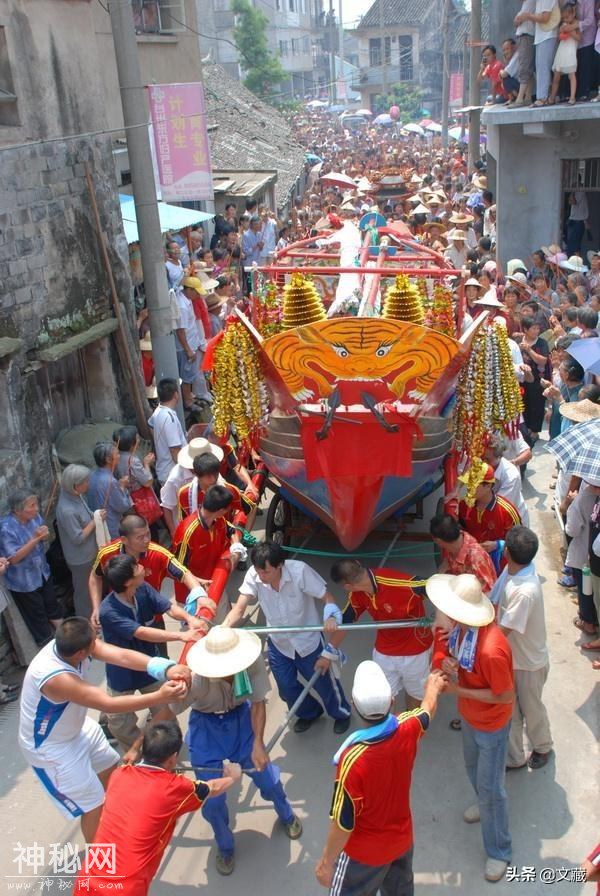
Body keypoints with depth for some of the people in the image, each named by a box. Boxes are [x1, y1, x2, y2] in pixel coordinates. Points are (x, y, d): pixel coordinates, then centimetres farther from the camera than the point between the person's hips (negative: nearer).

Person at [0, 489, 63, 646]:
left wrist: (44, 535, -21)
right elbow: (14, 558, -29)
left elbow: (44, 538, 4)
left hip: (42, 572, 6)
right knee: (37, 614, 13)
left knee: (52, 604, 26)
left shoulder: (34, 516, -13)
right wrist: (35, 539, -34)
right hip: (23, 581, -6)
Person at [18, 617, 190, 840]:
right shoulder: (55, 678, -43)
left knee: (110, 767, 27)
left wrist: (167, 668, -43)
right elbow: (109, 704, -42)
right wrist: (160, 697, -43)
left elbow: (123, 656, -30)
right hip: (52, 748, -8)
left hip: (76, 727, 8)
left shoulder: (70, 644, -22)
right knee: (94, 804, 4)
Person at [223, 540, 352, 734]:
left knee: (324, 682, 16)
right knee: (287, 690, 16)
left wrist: (331, 617, -43)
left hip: (308, 640, -3)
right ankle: (309, 713, 49)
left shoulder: (299, 571, -31)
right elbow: (239, 608, -28)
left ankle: (341, 713, 49)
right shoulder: (253, 576, -24)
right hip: (278, 643, 3)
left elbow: (326, 597, -23)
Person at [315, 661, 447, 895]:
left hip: (364, 852, -5)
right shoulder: (408, 729, -21)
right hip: (402, 839, 5)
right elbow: (427, 710, 4)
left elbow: (343, 823, -25)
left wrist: (326, 862, -8)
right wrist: (433, 686, 26)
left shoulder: (352, 759, -37)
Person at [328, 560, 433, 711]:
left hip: (415, 651, -3)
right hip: (384, 652, 4)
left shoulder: (398, 584, -37)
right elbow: (344, 622, 1)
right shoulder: (357, 595, -14)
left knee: (416, 694, 22)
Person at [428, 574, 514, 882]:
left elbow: (506, 696, -29)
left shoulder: (491, 650, -41)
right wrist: (446, 664, -23)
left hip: (491, 724, -8)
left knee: (490, 787, 10)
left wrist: (459, 690, -26)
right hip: (469, 715, 8)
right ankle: (485, 804, 60)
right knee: (473, 767, 31)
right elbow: (451, 655, 1)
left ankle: (498, 852, 32)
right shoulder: (462, 628, -17)